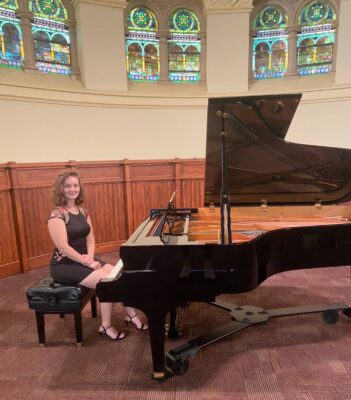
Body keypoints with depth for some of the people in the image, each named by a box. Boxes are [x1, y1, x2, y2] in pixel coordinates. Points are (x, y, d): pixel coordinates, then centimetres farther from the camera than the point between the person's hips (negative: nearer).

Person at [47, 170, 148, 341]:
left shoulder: (82, 211, 6)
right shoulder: (57, 215, -17)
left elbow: (90, 238, 6)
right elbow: (63, 247, -22)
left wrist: (90, 257, -13)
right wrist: (87, 263, -20)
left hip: (84, 259, 7)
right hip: (64, 265, -7)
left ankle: (131, 315, 7)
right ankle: (106, 327, -1)